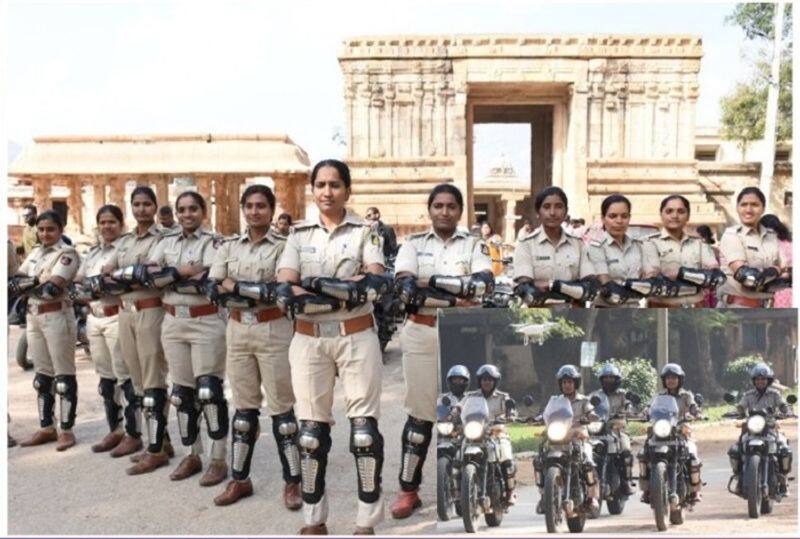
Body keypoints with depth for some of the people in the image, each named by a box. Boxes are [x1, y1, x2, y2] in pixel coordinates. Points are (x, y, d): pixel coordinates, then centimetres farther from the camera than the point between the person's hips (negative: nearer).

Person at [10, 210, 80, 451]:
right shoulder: (35, 253, 15)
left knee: (63, 375, 0)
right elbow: (14, 282, 6)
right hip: (33, 317, 8)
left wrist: (27, 284, -5)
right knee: (42, 375, 13)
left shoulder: (66, 253, -8)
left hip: (57, 317, -8)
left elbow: (52, 288, -19)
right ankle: (46, 427, 22)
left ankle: (66, 430, 7)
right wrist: (38, 281, -11)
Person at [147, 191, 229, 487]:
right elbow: (148, 273, -2)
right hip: (173, 323, 5)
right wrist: (182, 271, -14)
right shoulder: (167, 242, 12)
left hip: (207, 323, -5)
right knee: (182, 391, 10)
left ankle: (219, 459, 6)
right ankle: (192, 454, 23)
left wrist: (167, 278, -8)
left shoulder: (213, 242, -3)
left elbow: (208, 280, -18)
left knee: (209, 390, -4)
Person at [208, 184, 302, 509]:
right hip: (237, 331, 4)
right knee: (244, 407, 13)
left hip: (273, 331, -4)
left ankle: (292, 482, 14)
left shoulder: (283, 246, -4)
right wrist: (260, 292, -14)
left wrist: (236, 287, -12)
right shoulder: (229, 248, 9)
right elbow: (213, 290, -3)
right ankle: (239, 479, 24)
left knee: (280, 408, 3)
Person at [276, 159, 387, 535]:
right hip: (309, 341, 2)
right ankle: (314, 519, 22)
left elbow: (374, 283, -13)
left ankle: (367, 522, 13)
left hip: (357, 339, -2)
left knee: (364, 429, 0)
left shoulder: (365, 232, 3)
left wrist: (316, 285, -20)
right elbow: (284, 291, -7)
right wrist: (347, 290, -18)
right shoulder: (299, 234, 7)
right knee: (311, 430, 8)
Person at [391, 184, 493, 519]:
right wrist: (455, 298, -16)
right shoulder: (413, 244, 5)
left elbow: (484, 284, -13)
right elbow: (404, 287, -11)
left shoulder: (474, 245, 6)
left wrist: (432, 281, -17)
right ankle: (408, 489, 18)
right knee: (420, 412, 6)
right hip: (421, 334, 0)